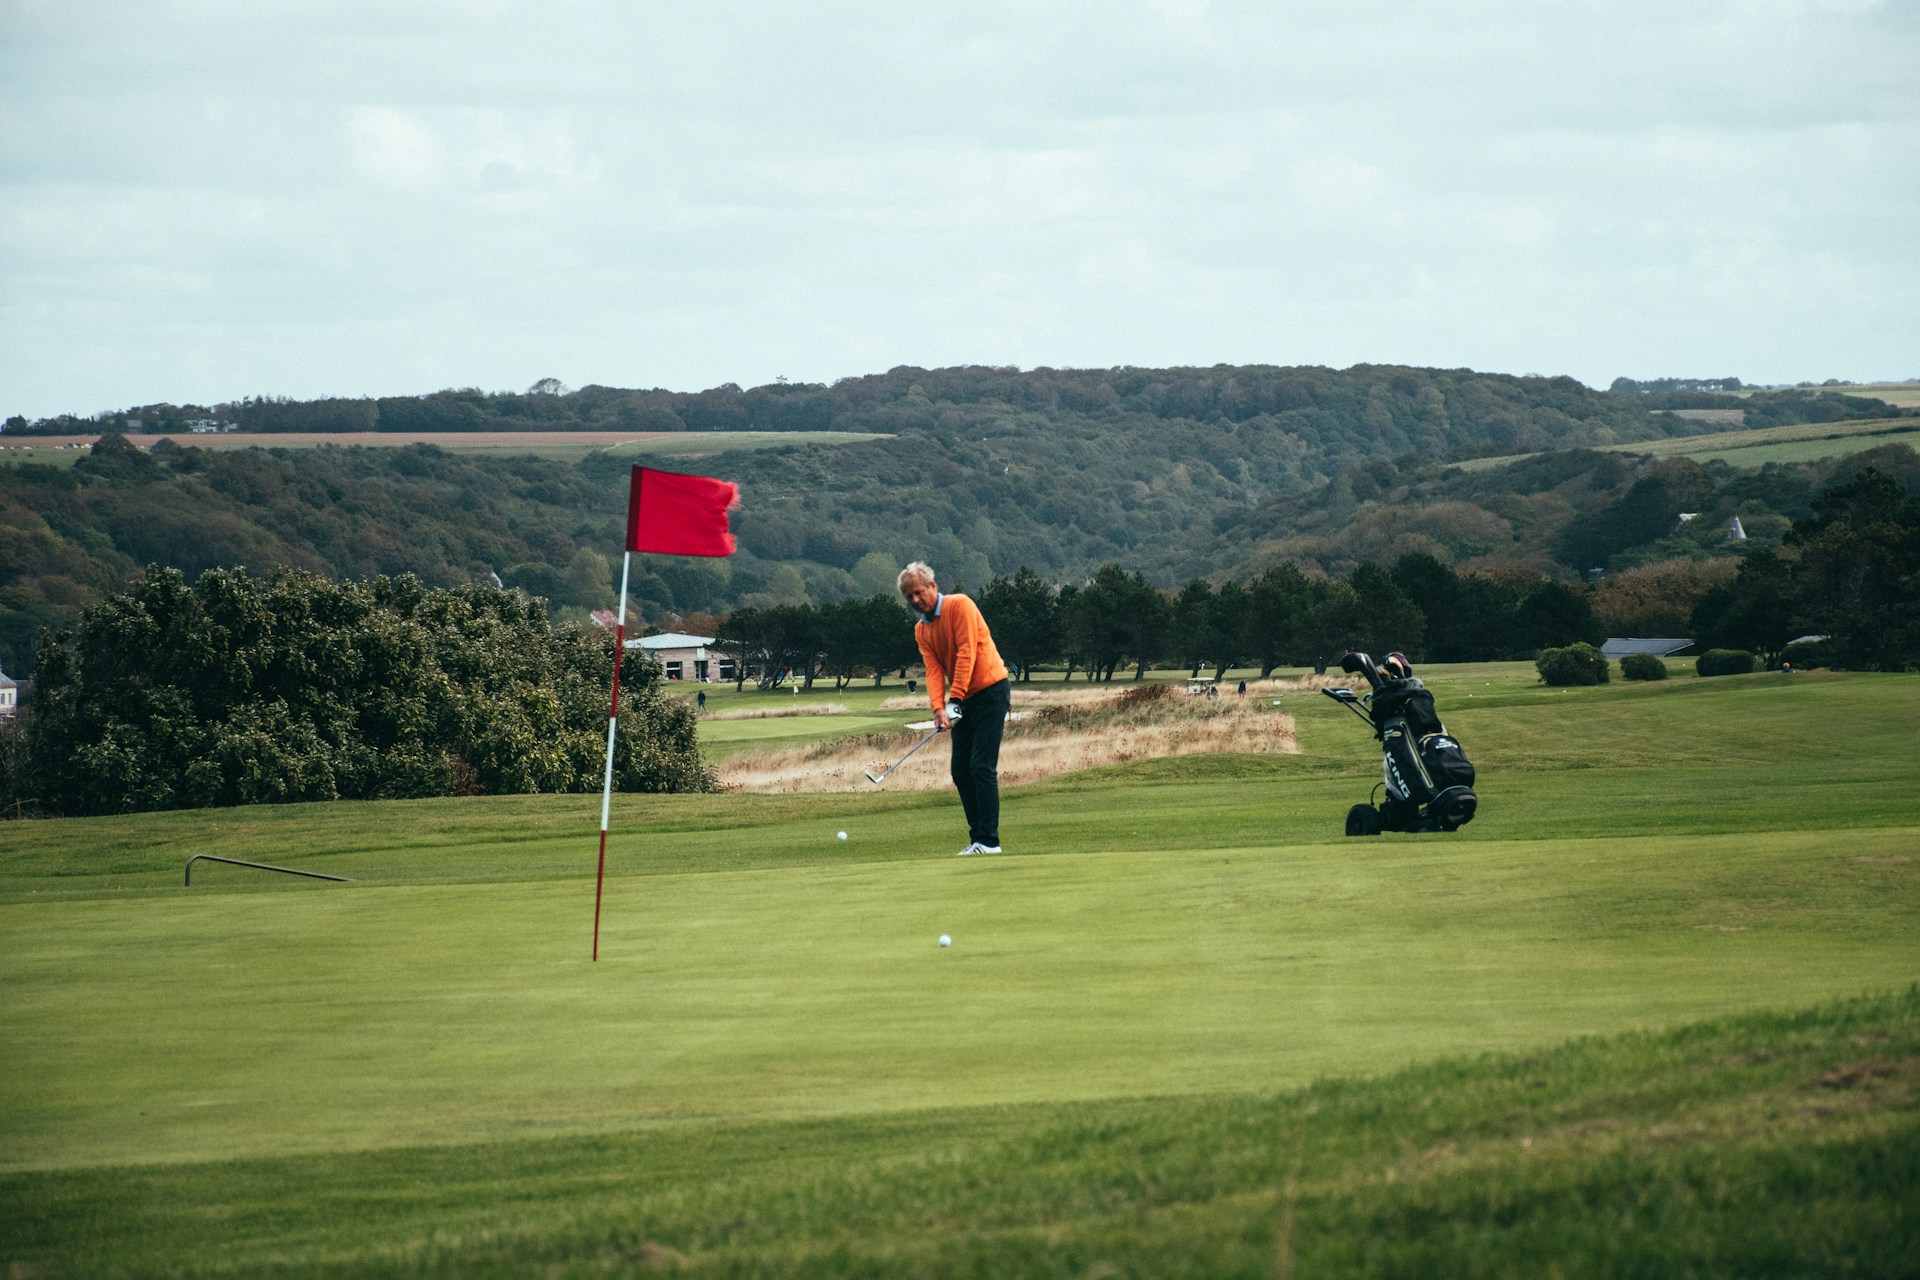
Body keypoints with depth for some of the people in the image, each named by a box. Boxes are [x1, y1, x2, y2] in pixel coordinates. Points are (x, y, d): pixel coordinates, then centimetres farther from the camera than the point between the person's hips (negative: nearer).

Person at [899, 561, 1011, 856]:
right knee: (961, 770, 3)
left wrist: (955, 700, -23)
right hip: (965, 700, 8)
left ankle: (988, 840, -16)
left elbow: (966, 653, -18)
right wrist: (938, 708, -18)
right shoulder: (921, 630, 10)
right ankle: (978, 838, 7)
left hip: (990, 689, -8)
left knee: (982, 765, -15)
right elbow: (933, 669, -1)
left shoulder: (959, 606, -11)